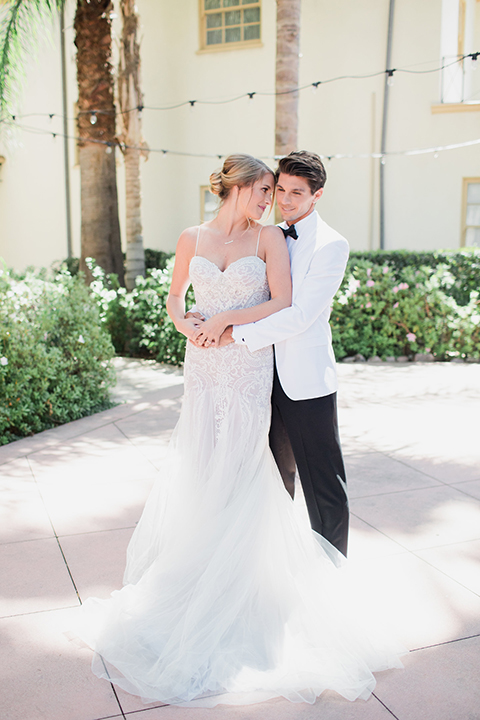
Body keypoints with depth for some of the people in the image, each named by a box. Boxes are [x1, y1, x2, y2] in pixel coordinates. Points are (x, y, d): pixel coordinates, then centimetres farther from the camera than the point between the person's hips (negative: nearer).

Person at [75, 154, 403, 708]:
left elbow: (282, 302, -11)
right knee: (199, 468, 10)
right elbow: (174, 297, 15)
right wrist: (184, 324, -6)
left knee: (238, 471, 2)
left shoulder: (269, 238, -1)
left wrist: (224, 320, -14)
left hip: (249, 372, -2)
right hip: (204, 369, 3)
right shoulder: (192, 240, 5)